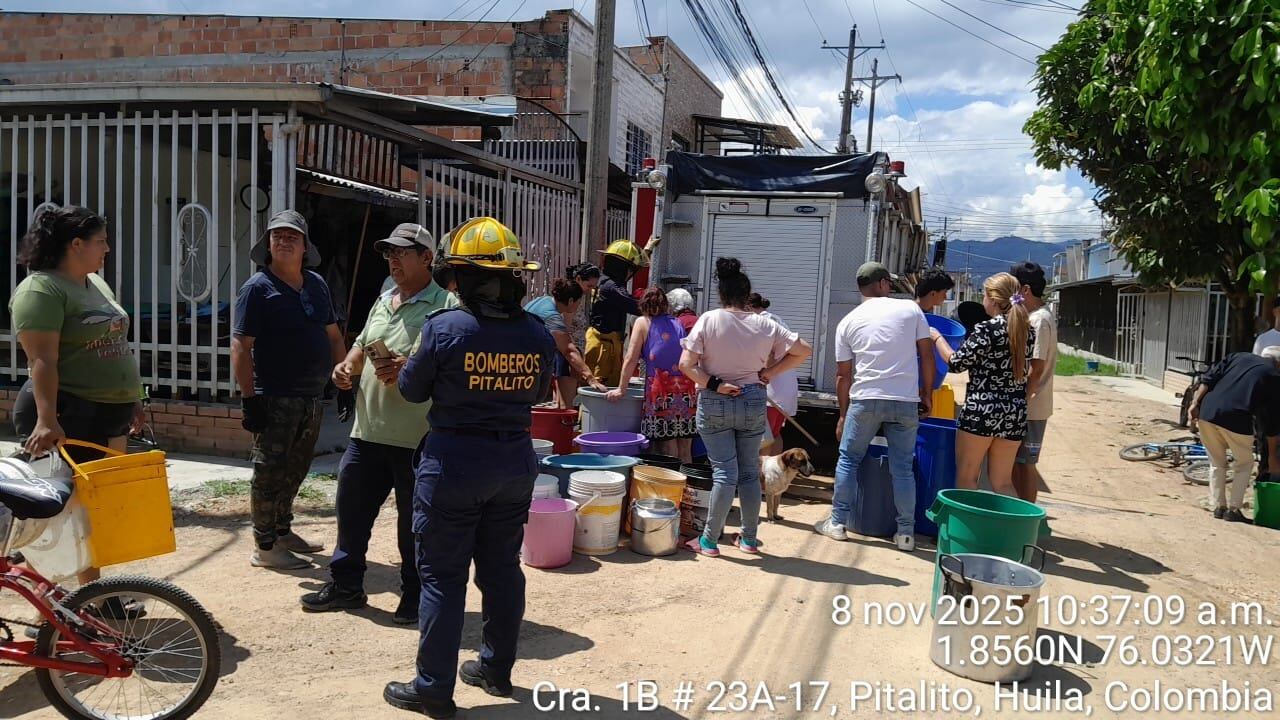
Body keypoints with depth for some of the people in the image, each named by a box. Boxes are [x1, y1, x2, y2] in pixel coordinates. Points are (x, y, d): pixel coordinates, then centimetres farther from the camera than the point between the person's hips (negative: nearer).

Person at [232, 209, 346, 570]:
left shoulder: (317, 284, 11)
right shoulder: (258, 287, -8)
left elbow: (333, 336, 18)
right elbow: (240, 345, -13)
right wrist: (249, 398, -18)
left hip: (312, 398, 7)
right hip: (275, 400, -7)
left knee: (294, 471, 17)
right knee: (270, 472, 0)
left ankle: (283, 531, 32)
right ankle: (264, 547, 10)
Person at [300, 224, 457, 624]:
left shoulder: (445, 306, -9)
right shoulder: (383, 302, 16)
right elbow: (361, 347, 25)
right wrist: (347, 367, 5)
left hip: (417, 437, -7)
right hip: (368, 430, 8)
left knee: (414, 522, 5)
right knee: (351, 508, 15)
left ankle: (415, 597, 21)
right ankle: (345, 586, 32)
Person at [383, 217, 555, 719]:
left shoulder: (444, 328, -16)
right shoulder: (537, 334, -4)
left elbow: (412, 390, -3)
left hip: (453, 462, -4)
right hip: (514, 463, 4)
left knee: (443, 576, 6)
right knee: (502, 569, 17)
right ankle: (496, 669, 31)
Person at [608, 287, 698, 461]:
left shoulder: (643, 322, 5)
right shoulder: (678, 324, 16)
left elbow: (631, 360, 1)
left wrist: (621, 389, 7)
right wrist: (699, 384, 23)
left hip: (662, 391, -4)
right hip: (687, 391, 4)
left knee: (667, 453, -2)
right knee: (685, 452, 8)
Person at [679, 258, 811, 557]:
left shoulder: (708, 320, -9)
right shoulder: (764, 325, -2)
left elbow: (686, 364, -14)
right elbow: (804, 350, 2)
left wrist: (714, 384, -9)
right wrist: (770, 373, 2)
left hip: (714, 403, -2)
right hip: (753, 402, 2)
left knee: (724, 472, 3)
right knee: (750, 472, 14)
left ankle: (709, 540, 6)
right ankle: (749, 538, 22)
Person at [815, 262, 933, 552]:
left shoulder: (848, 322, 7)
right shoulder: (911, 309, 5)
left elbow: (843, 374, 9)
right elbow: (927, 357, 5)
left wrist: (843, 414, 18)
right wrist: (927, 395, 15)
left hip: (865, 399, 0)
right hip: (906, 402, 0)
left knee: (848, 460, 13)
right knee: (902, 468, 8)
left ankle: (837, 523, 16)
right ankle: (905, 533, 13)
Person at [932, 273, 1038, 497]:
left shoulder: (986, 329, -11)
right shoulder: (1027, 330, 7)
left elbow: (956, 363, -6)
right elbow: (1036, 368, 15)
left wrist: (937, 338, 8)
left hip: (981, 410, -6)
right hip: (1015, 413, 6)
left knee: (966, 477, 6)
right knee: (1003, 483, 14)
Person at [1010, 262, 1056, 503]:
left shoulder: (1039, 320, -18)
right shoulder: (1036, 315, 13)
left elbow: (1036, 368, -21)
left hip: (1030, 407, -9)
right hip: (1027, 404, 9)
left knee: (1024, 463, 0)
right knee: (1015, 461, 16)